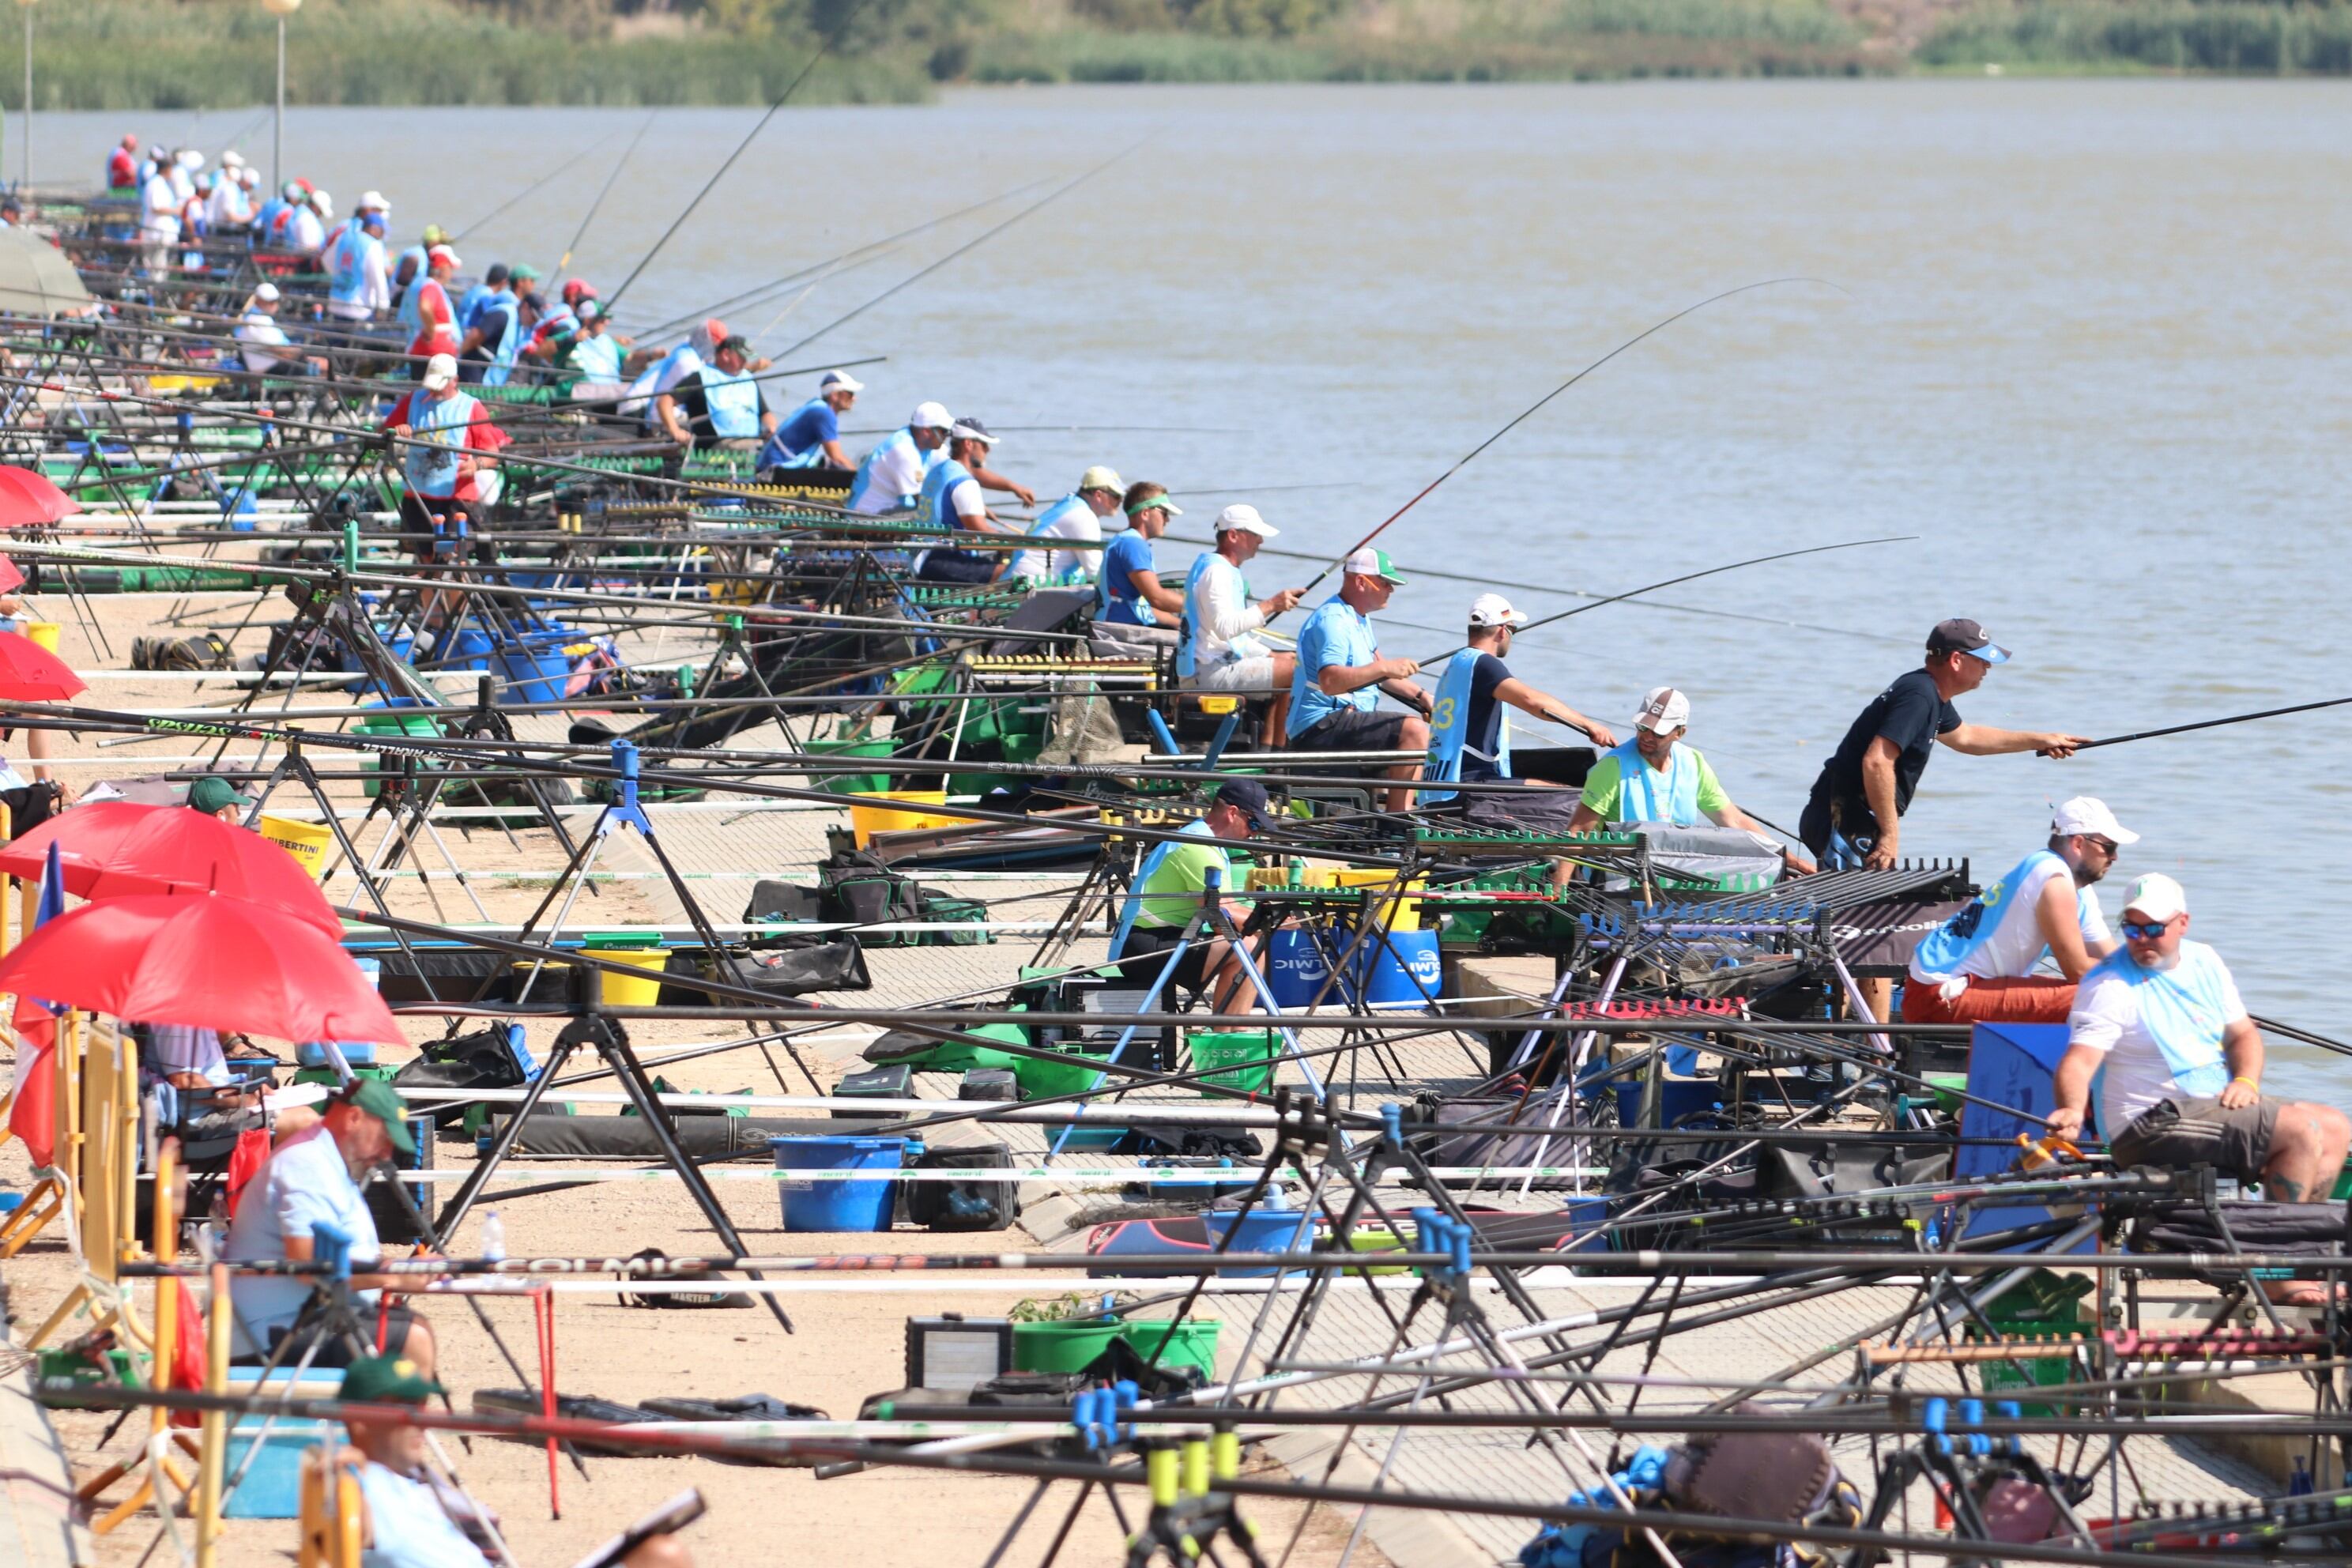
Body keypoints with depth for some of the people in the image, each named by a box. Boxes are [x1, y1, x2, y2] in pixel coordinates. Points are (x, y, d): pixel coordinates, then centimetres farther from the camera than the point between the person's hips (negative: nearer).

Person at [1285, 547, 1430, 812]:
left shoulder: (1360, 618, 16)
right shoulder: (1333, 621, -19)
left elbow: (1376, 672, 25)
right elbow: (1329, 681, -34)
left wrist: (1421, 697, 16)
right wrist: (1384, 668, -38)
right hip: (1321, 726, -11)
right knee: (1413, 729, -25)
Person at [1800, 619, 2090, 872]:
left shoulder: (1932, 694, 15)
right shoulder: (1917, 696, -19)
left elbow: (1964, 736, 36)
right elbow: (1876, 761, -28)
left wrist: (2038, 740, 38)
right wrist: (1890, 833, -22)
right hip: (1847, 827, -11)